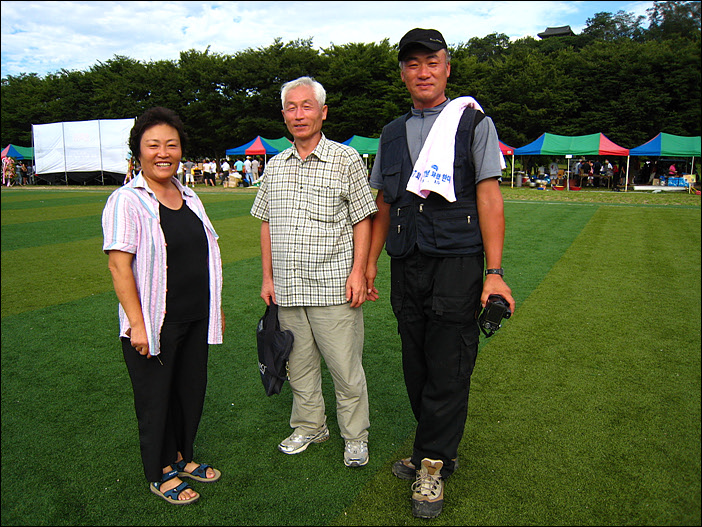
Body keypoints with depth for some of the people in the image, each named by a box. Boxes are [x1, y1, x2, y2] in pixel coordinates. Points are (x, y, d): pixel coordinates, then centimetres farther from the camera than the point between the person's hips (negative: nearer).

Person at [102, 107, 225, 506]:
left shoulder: (190, 198, 9)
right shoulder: (127, 201, -11)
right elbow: (119, 265, -16)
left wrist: (216, 308, 15)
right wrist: (136, 323, -20)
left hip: (195, 320, 6)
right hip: (154, 323, -6)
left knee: (192, 389, 17)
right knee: (156, 396, 9)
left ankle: (182, 458, 38)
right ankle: (160, 473, 29)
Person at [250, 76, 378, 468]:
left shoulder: (346, 160, -1)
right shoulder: (275, 166, 12)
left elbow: (362, 219, -2)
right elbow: (267, 224, 15)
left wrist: (359, 271, -11)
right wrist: (268, 277, 10)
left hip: (334, 288, -4)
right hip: (287, 289, 5)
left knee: (346, 368, 3)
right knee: (300, 365, 16)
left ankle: (356, 437, 22)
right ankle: (309, 427, 35)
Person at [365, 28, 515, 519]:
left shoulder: (474, 122, 3)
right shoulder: (392, 133, 16)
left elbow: (489, 197, -5)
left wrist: (494, 271, -12)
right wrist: (370, 262, 14)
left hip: (456, 262, -4)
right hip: (405, 266, 5)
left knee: (448, 369, -2)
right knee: (417, 366, 10)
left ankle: (431, 466, 14)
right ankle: (438, 454, 27)